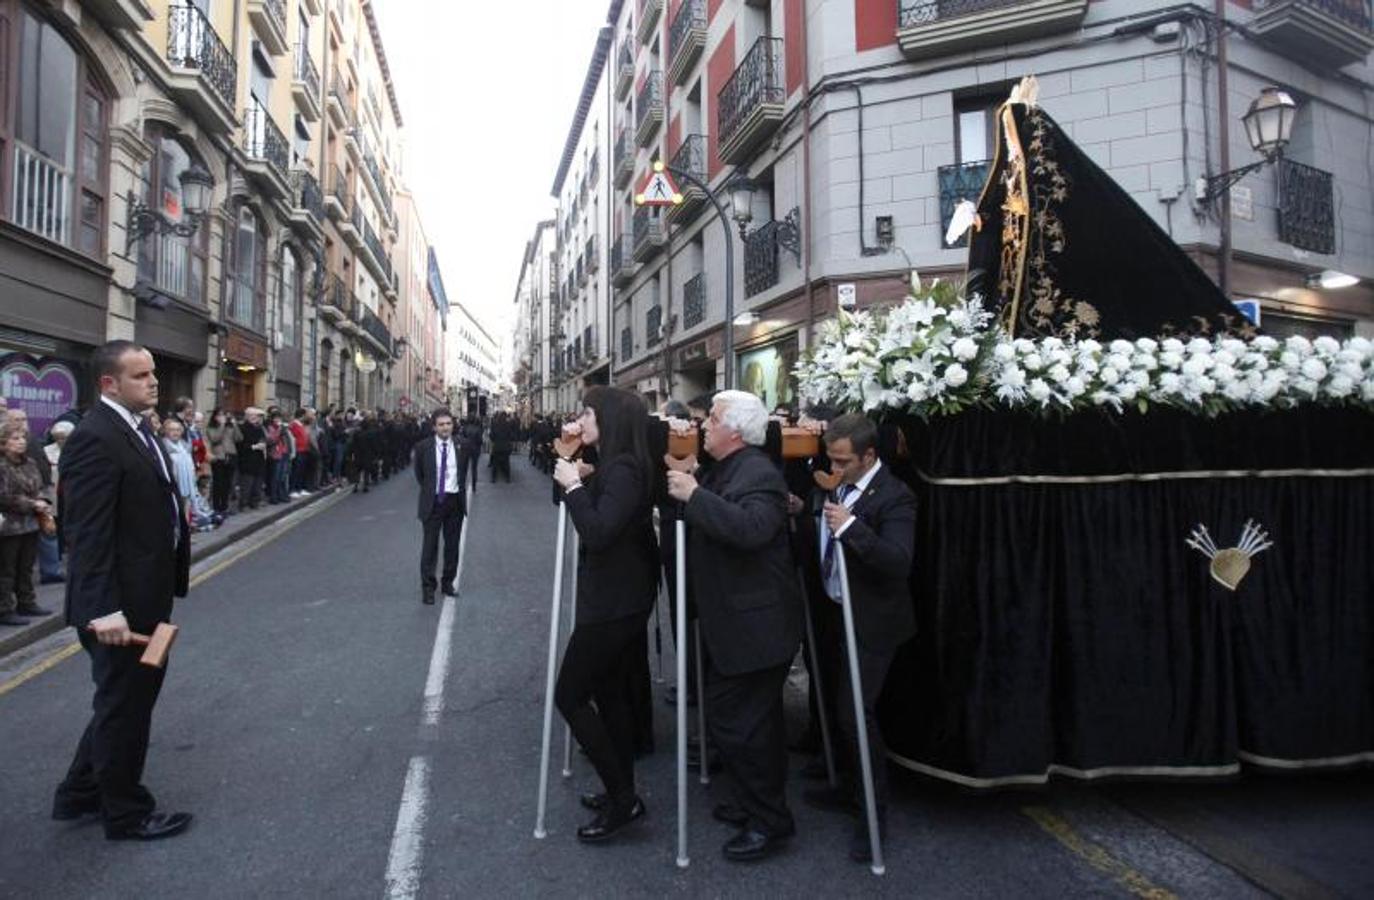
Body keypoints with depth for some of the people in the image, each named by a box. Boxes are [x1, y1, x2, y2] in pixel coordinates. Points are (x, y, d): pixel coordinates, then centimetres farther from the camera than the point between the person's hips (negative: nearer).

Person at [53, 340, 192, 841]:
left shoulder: (136, 429, 11)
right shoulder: (94, 438, -19)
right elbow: (88, 533, -24)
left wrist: (167, 587, 16)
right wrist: (103, 609, -27)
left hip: (146, 596, 10)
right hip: (119, 604, -10)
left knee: (132, 697, 22)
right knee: (124, 705, 7)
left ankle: (81, 794, 40)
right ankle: (126, 813, 26)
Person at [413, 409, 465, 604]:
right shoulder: (424, 447, -5)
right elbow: (419, 473, 10)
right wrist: (429, 490, 10)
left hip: (455, 500, 2)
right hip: (433, 501, -2)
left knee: (452, 545, 11)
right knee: (430, 545, -1)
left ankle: (448, 583, 24)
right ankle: (427, 587, 7)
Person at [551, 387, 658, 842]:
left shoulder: (623, 470, -20)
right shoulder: (612, 466, 10)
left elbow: (598, 532, -29)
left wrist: (574, 486, -21)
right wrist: (575, 479, 6)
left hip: (613, 603, -10)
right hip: (617, 598, 10)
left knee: (569, 696, -2)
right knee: (608, 691, 18)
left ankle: (621, 796, 6)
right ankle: (621, 792, 29)